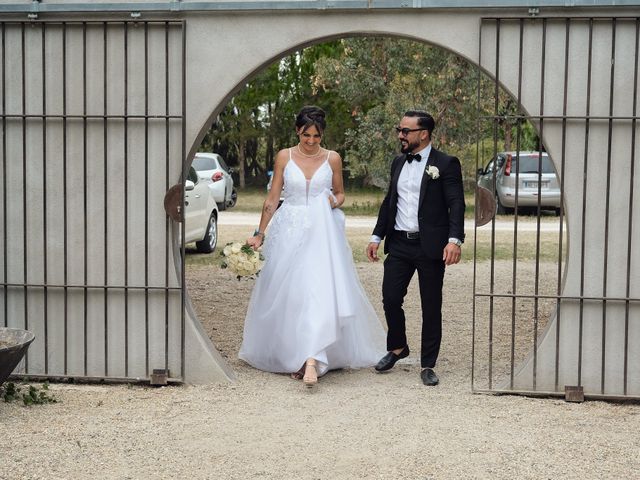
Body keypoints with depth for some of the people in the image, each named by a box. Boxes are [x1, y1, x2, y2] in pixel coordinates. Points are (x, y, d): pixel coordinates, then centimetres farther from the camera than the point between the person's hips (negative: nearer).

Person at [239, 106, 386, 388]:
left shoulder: (332, 159, 4)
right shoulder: (284, 157, 4)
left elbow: (340, 193, 16)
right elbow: (272, 199, 8)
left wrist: (334, 201, -7)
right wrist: (259, 233, 6)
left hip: (322, 232, -1)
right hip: (289, 232, 1)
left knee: (320, 290, -14)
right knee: (288, 294, 2)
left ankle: (311, 359, -20)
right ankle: (290, 355, 15)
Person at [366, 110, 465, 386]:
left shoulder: (446, 164, -5)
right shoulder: (398, 163, 14)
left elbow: (456, 204, -11)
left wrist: (454, 240, -22)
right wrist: (377, 236, 15)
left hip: (430, 246, -5)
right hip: (399, 244, 5)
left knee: (431, 307, 3)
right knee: (390, 299, 2)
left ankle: (427, 365, 13)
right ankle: (397, 348, 27)